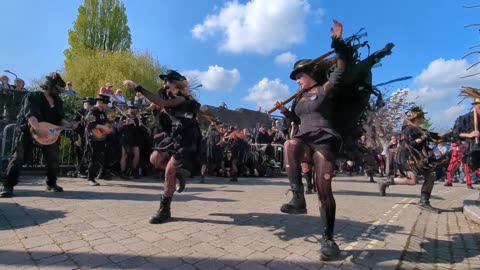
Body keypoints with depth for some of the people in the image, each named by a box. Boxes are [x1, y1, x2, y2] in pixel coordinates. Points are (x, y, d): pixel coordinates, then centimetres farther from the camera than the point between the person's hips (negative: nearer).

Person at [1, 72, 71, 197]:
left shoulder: (58, 101, 8)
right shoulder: (33, 97, -11)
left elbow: (59, 119, 12)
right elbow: (30, 115, -26)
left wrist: (70, 125, -7)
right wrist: (38, 129, -40)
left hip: (48, 133, 6)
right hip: (28, 131, -6)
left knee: (53, 158, 7)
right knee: (18, 158, -7)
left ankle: (51, 183, 21)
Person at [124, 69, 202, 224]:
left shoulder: (182, 98, -17)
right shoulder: (171, 96, 13)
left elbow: (162, 103, -32)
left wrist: (138, 87, -31)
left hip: (187, 139, -9)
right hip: (174, 136, 9)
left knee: (169, 171, -12)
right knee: (155, 159, 3)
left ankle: (164, 211, 0)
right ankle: (180, 174, 21)